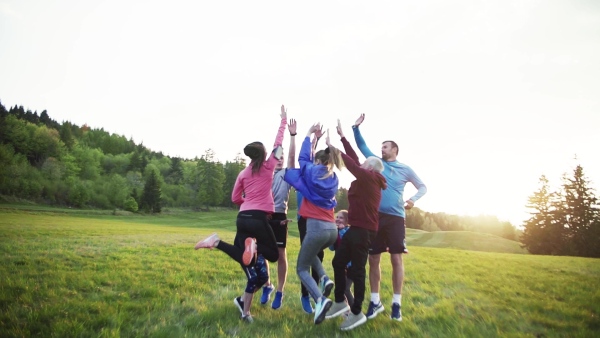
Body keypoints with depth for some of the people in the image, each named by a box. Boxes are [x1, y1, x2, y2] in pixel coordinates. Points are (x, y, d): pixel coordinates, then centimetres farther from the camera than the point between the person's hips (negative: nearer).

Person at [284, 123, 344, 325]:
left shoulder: (313, 172, -1)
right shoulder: (333, 179, 12)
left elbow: (303, 158, 16)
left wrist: (309, 134, 25)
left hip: (316, 227, -6)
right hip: (332, 229, 6)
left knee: (301, 269, 7)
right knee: (310, 253, 34)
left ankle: (320, 300, -16)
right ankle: (324, 278, 9)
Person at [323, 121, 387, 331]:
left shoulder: (369, 178, -10)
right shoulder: (367, 179, 14)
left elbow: (351, 163, -13)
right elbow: (354, 161, 16)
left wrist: (333, 148, 0)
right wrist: (342, 137, 19)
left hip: (363, 229, -10)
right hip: (357, 228, 10)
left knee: (357, 269, -3)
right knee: (338, 262, 13)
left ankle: (357, 313, 9)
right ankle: (340, 302, 23)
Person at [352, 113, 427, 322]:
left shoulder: (405, 169, 8)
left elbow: (422, 186, 15)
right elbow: (362, 146, 14)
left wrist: (414, 199, -3)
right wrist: (356, 127, 3)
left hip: (395, 218, -2)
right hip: (375, 216, 2)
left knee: (396, 259, -3)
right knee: (373, 259, 3)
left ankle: (396, 303, 8)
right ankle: (375, 301, 14)